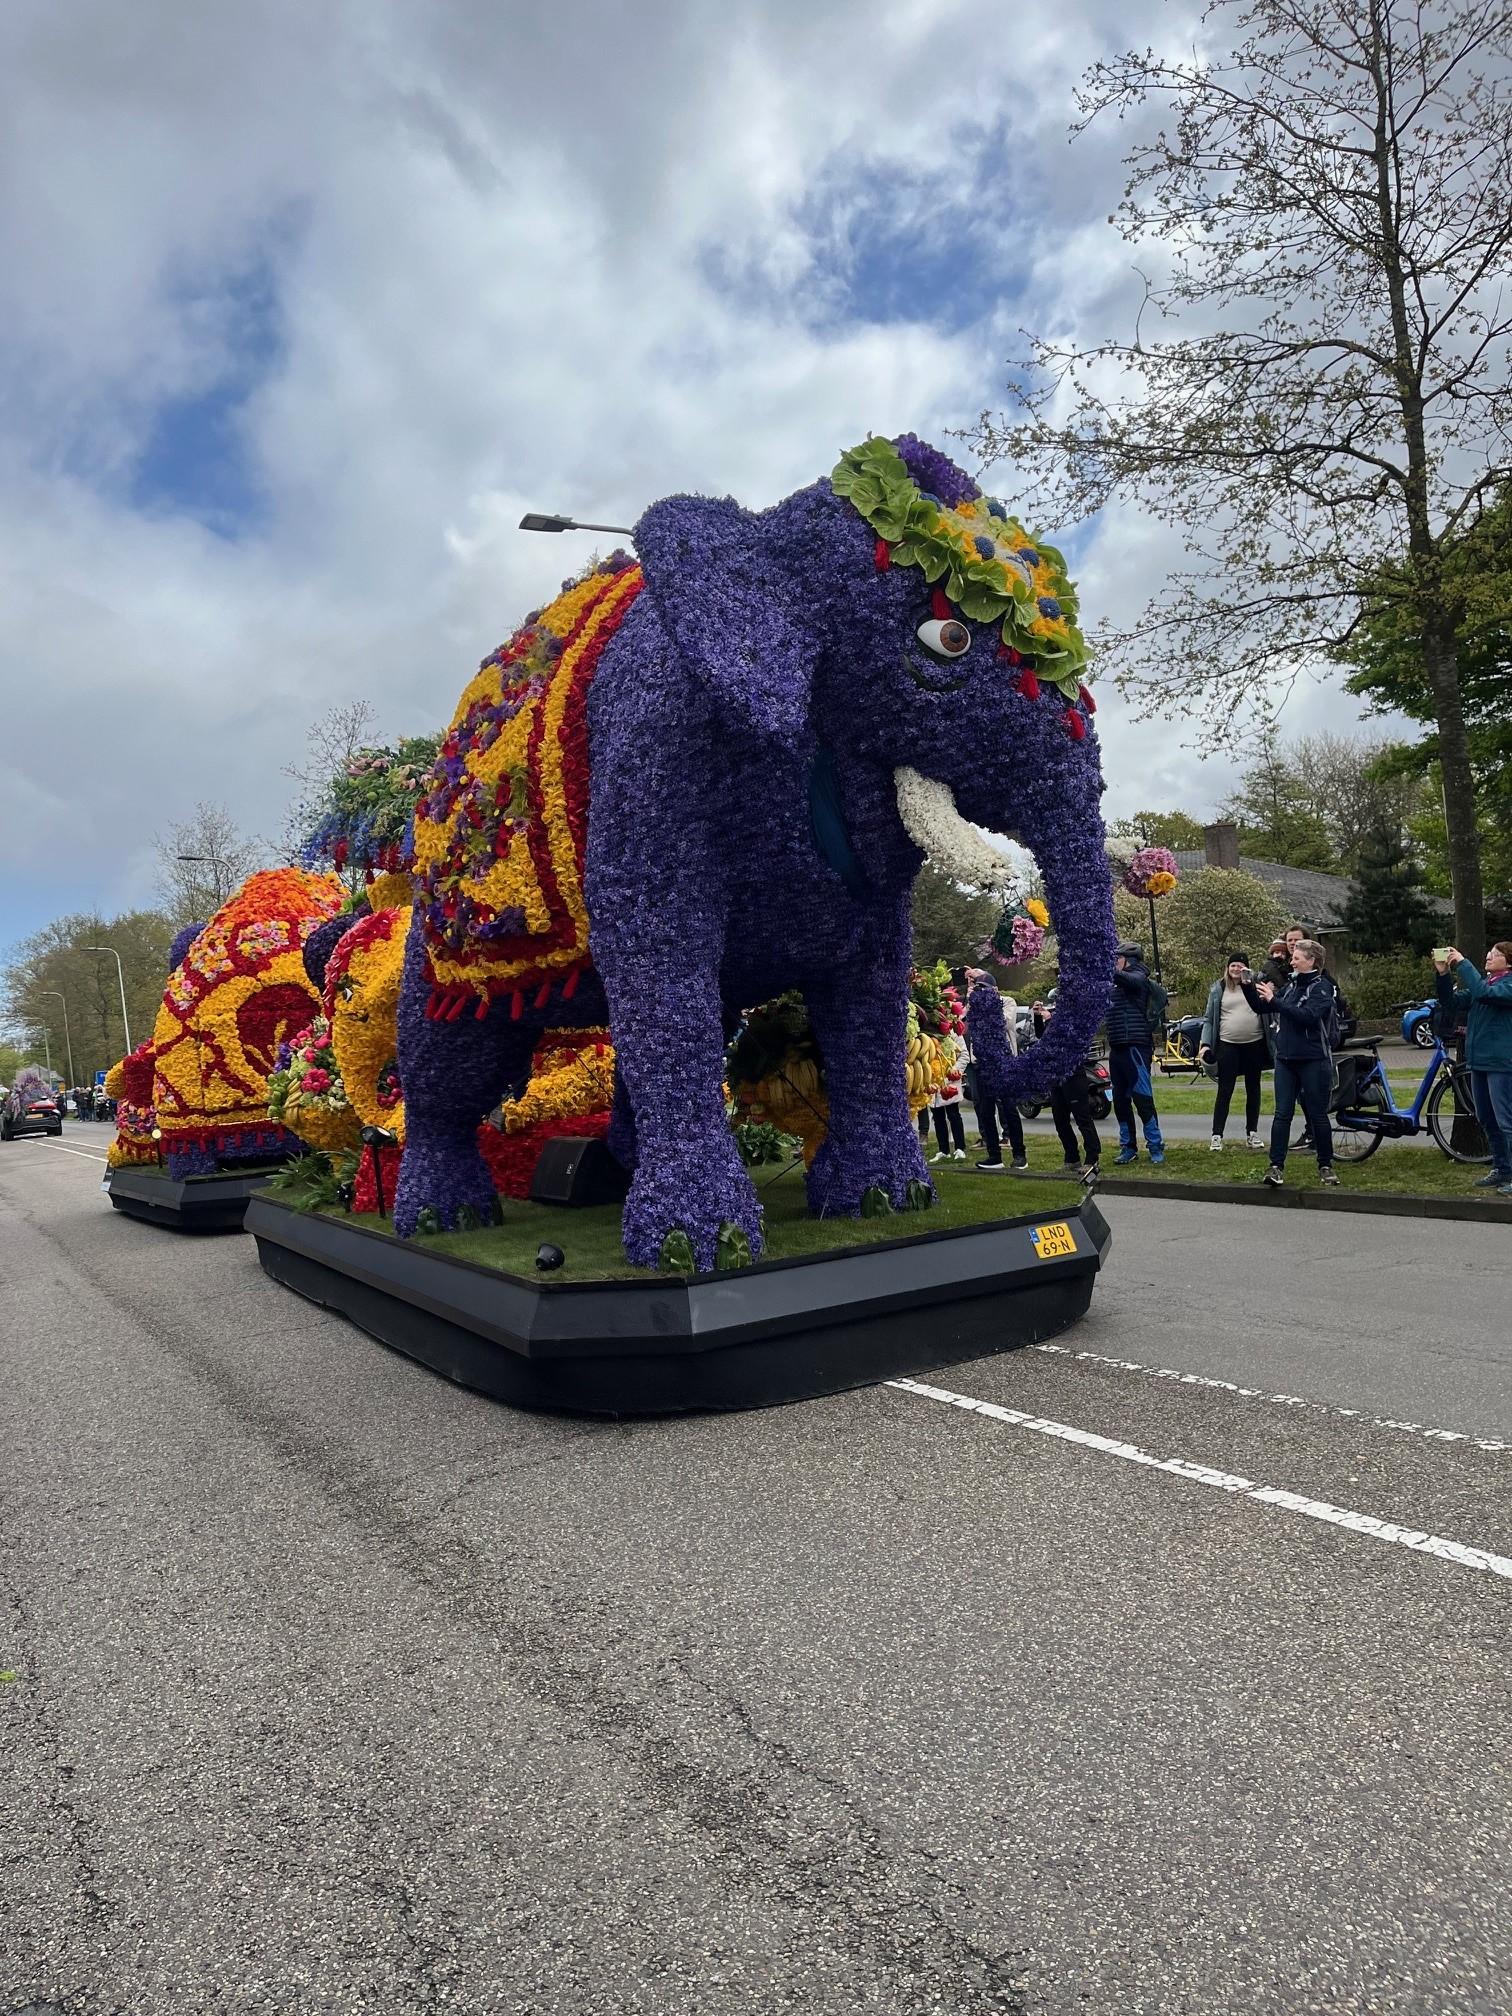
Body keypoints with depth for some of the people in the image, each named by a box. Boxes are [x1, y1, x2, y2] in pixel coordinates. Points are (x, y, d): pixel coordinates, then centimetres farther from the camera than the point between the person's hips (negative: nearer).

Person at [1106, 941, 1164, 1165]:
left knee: (1142, 1098, -6)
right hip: (1117, 1049, 8)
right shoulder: (1116, 984, 20)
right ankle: (1128, 1147, 16)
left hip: (1135, 1047, -8)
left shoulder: (1138, 977, -5)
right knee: (1120, 1100, 9)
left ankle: (1155, 1146, 2)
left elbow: (1121, 977, -26)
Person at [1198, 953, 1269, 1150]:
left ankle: (1252, 1133, 22)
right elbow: (1209, 1018, 6)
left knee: (1253, 1090, 11)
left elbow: (1264, 1008, -2)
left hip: (1254, 1044, 1)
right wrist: (1205, 1043, -4)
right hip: (1228, 1045, -1)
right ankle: (1217, 1135, 1)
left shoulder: (1255, 984, 4)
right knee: (1224, 1091, -2)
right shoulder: (1218, 989, 5)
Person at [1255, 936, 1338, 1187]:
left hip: (1314, 1061, -5)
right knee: (1282, 1114, -1)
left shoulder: (1322, 987, -7)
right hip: (1286, 1058, 5)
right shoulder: (1292, 986, 13)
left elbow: (1307, 1015, -23)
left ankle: (1325, 1166, 17)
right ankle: (1276, 1166, -2)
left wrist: (1274, 1000, -25)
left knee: (1318, 1115, 4)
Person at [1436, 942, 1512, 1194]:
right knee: (1486, 1121, 15)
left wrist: (1463, 963, -25)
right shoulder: (1484, 981, 15)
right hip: (1479, 1060, 9)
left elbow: (1483, 993, -28)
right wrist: (1444, 975, -4)